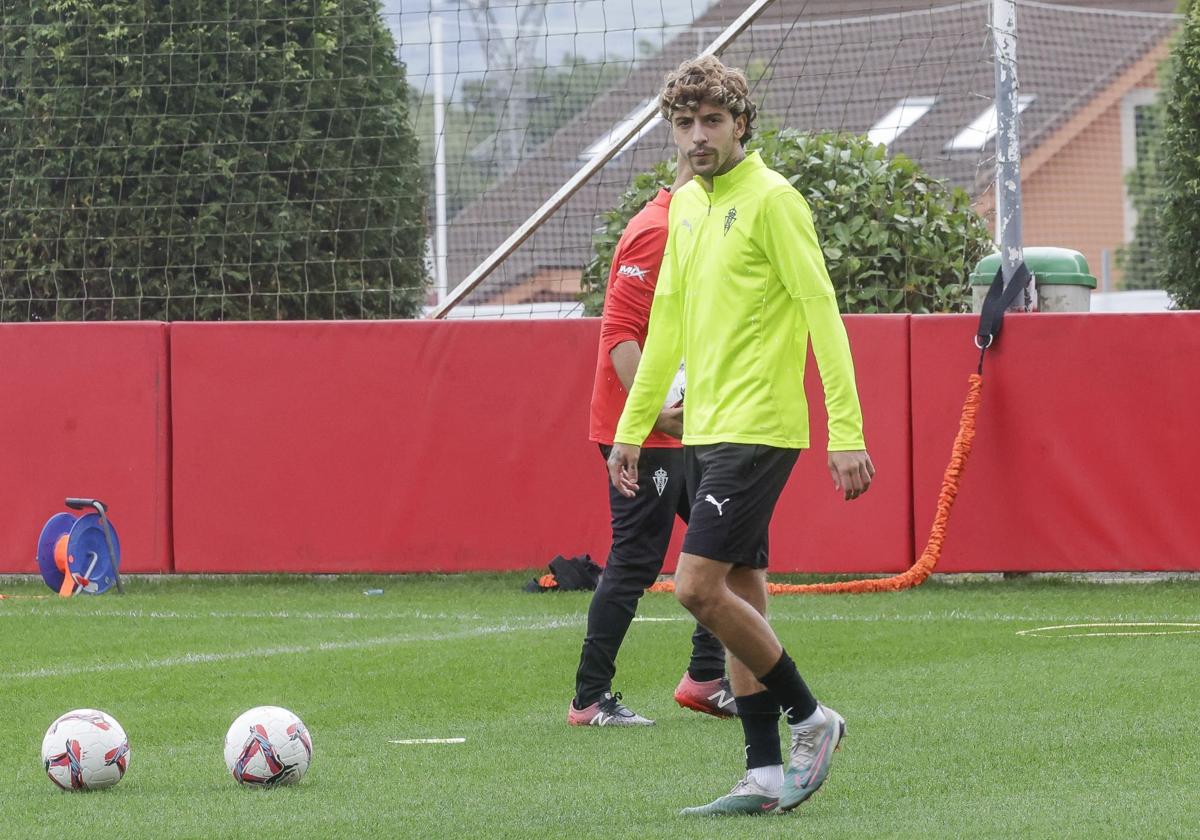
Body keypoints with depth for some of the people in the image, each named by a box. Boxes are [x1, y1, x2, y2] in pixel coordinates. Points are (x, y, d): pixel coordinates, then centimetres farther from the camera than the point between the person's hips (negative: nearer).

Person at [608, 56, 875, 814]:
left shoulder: (771, 199, -11)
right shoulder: (687, 205, 14)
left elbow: (822, 313, -14)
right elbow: (668, 323, 22)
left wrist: (848, 432, -19)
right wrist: (632, 427, 23)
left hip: (756, 430, -8)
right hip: (706, 431, 8)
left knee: (698, 586, -14)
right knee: (742, 598, 8)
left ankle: (811, 719, 2)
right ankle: (766, 777, 10)